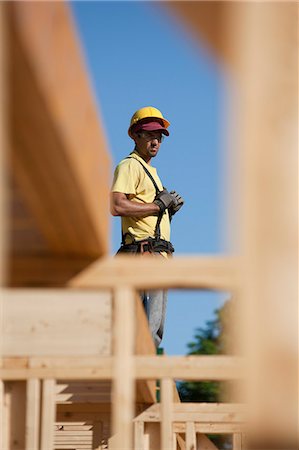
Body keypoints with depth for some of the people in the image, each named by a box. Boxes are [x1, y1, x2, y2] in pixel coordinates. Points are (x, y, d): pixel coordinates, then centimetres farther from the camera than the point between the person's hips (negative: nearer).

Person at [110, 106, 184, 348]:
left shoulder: (150, 171, 27)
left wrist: (170, 208, 11)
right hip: (144, 252, -10)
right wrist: (158, 205, -12)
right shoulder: (130, 165, -4)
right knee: (148, 326, -17)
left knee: (156, 331, 9)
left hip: (159, 255, 10)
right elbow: (116, 206, -21)